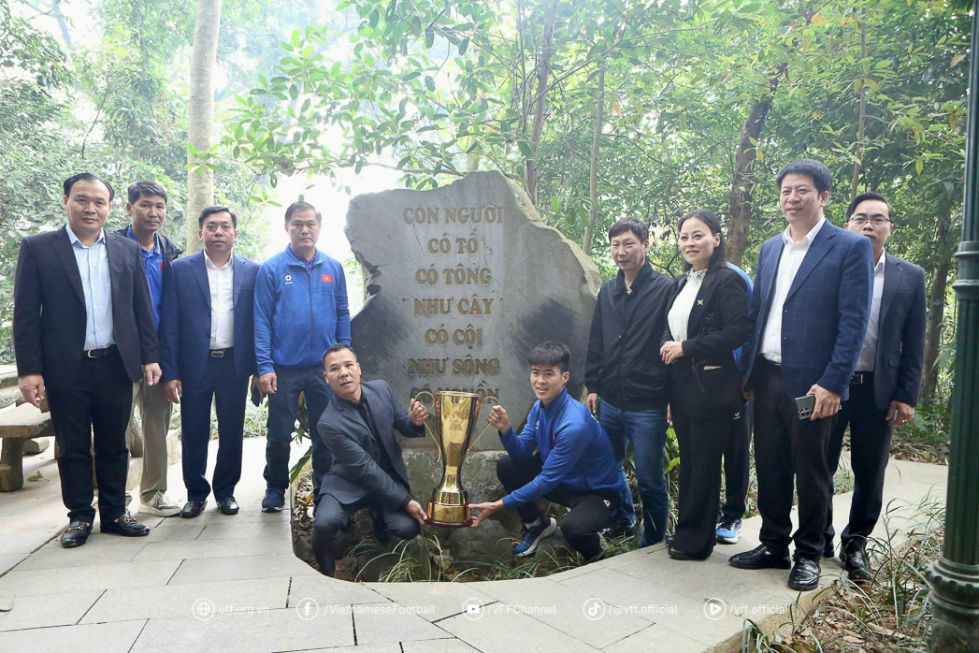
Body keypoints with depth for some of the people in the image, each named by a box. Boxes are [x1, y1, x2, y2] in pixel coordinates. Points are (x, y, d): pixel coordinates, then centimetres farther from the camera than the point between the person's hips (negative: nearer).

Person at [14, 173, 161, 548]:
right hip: (66, 367, -2)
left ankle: (114, 513, 23)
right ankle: (79, 517, 23)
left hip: (116, 365, 2)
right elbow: (25, 314, -4)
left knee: (114, 445, 11)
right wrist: (29, 369, -9)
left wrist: (149, 356, 2)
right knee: (72, 447, 9)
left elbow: (142, 309, 8)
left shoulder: (128, 250, 7)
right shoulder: (38, 248, 0)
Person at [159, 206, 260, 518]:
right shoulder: (181, 269, 1)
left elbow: (257, 321, 5)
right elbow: (170, 324, -1)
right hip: (194, 364, -1)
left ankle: (225, 491, 26)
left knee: (232, 432, 9)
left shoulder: (251, 271, 4)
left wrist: (259, 367, 0)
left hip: (235, 364, 1)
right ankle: (196, 493, 25)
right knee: (193, 434, 7)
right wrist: (170, 372, -5)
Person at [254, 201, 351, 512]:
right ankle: (275, 487, 28)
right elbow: (261, 320, -6)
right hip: (284, 367, -2)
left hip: (324, 366, 2)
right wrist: (264, 367, -12)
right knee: (279, 435, 9)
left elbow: (342, 314, 7)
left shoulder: (333, 268, 4)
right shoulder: (271, 269, -4)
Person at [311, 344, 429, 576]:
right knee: (324, 524, -31)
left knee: (407, 528, -20)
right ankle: (327, 575, 1)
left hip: (389, 478, 4)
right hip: (349, 482, -3)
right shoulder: (329, 424, -24)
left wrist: (415, 421, -22)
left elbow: (404, 428, 4)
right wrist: (405, 501, -22)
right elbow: (365, 469, -22)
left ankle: (380, 518, 17)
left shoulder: (381, 389, -9)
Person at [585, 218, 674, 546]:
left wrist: (673, 396, -12)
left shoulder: (665, 289, -8)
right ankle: (622, 519, 43)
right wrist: (593, 386, 11)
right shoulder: (607, 292, 10)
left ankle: (653, 543, 24)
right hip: (609, 402, 6)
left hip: (648, 405, -6)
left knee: (650, 479, 5)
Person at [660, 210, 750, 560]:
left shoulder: (727, 280, -10)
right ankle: (687, 531, 28)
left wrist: (687, 347, -16)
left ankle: (695, 540, 16)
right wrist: (670, 348, 3)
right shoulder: (682, 283, 14)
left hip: (712, 389, -7)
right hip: (681, 387, 7)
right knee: (688, 463, 15)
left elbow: (739, 331, -19)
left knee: (704, 465, 4)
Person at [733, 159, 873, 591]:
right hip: (766, 378, 5)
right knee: (769, 468, 13)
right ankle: (773, 546, 28)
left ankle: (808, 554, 23)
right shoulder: (770, 249, 13)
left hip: (810, 383, -5)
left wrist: (832, 383, -17)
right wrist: (748, 372, 10)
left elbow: (854, 322, -10)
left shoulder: (850, 248, -4)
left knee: (810, 471, 7)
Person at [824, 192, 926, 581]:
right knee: (819, 467, 7)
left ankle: (855, 544, 26)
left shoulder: (909, 277, 4)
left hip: (878, 390, 1)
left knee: (869, 473, 10)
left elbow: (914, 344, 4)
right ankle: (819, 540, 24)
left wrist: (907, 396, -2)